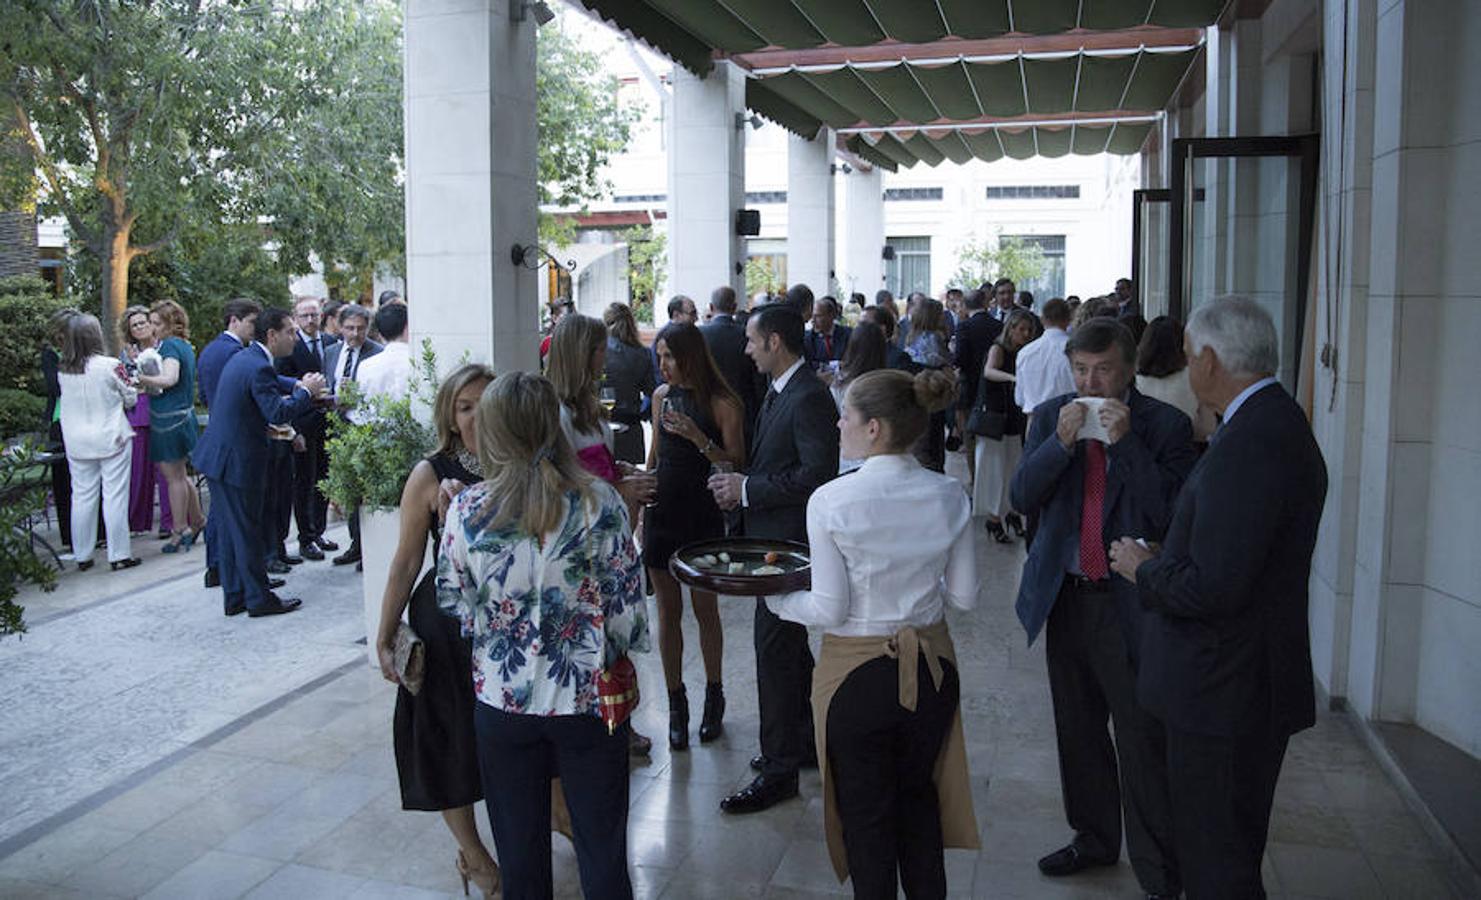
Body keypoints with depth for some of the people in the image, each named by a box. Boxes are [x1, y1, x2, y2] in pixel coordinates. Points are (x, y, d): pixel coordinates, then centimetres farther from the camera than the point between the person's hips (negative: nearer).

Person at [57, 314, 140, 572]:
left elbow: (67, 401, 10)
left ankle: (82, 556, 18)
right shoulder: (111, 366, -13)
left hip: (76, 442, 4)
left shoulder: (62, 370, -1)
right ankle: (119, 555, 5)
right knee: (115, 497, 1)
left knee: (82, 497, 10)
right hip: (111, 439, -4)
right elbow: (131, 398, -2)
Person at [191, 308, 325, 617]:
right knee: (247, 530, 1)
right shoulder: (258, 367, -20)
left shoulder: (246, 357, 12)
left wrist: (297, 385, 15)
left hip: (217, 455, 10)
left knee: (231, 528, 15)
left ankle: (235, 597, 24)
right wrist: (306, 392, -11)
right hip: (236, 460, -10)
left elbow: (270, 381, 31)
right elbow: (278, 413, -24)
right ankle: (259, 599, 12)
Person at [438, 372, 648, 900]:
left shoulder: (466, 510, -11)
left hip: (501, 700, 1)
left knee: (519, 850, 19)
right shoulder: (600, 503, -13)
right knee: (601, 844, 16)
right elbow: (627, 601, -7)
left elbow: (453, 603, 1)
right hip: (589, 697, -1)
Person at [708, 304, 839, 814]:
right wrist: (738, 481, 0)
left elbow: (819, 473, -25)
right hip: (773, 536, 10)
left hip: (790, 538, -10)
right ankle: (807, 739, 36)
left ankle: (779, 768, 7)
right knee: (789, 643, 20)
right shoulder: (779, 392, 12)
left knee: (775, 646, -4)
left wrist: (748, 489, -20)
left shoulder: (808, 398, -19)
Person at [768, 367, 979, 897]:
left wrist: (776, 599, 1)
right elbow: (963, 596, -1)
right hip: (932, 667, 4)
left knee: (866, 813, 16)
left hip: (857, 672, -4)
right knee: (919, 798, 26)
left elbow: (830, 610, -17)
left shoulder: (831, 501, -20)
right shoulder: (948, 496, -8)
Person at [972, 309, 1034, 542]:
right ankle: (994, 518, 6)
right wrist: (1013, 377, -50)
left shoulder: (1022, 354, 8)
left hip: (1013, 417, 6)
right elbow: (989, 371, -33)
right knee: (995, 467, -2)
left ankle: (1011, 512, 20)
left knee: (1015, 466, 7)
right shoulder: (998, 348, -11)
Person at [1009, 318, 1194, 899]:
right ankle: (1094, 839, 39)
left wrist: (1125, 441, -22)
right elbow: (1022, 497, -4)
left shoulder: (1164, 425, -7)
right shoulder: (1051, 417, 4)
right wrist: (1060, 443, -17)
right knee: (1078, 731, 19)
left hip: (1129, 604, -4)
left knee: (1143, 743, 0)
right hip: (1066, 596, 5)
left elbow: (1170, 513, -16)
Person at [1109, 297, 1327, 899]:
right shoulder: (1279, 423, 8)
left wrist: (1144, 569, -12)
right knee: (1232, 849, 24)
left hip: (1225, 692, -11)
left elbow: (1212, 588, -29)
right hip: (1253, 686, 11)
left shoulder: (1248, 443, -25)